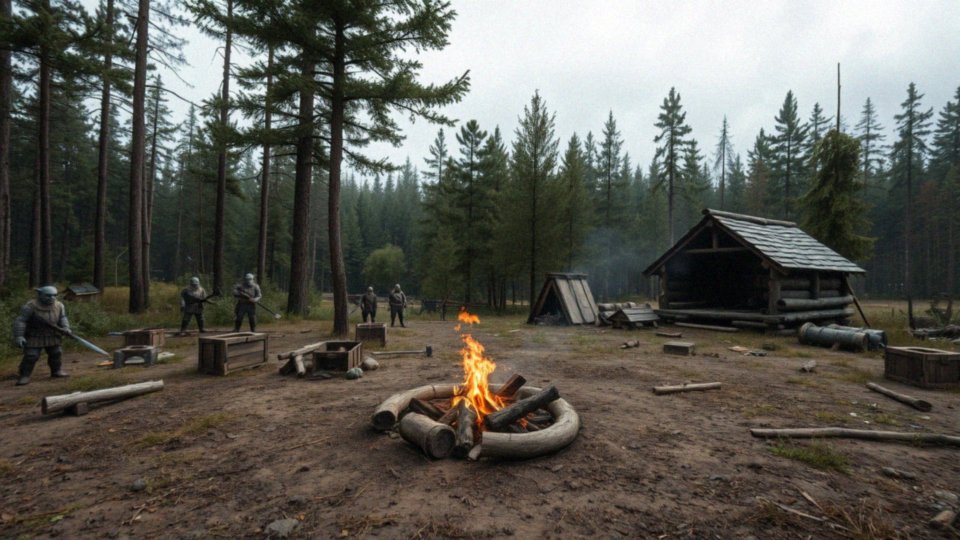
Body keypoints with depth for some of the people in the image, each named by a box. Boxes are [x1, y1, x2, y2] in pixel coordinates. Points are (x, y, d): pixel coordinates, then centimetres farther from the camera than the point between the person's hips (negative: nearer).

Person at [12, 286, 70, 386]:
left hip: (52, 336, 5)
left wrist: (66, 328, -12)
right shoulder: (30, 307, -20)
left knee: (56, 354, 13)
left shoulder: (59, 306, -5)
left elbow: (62, 318, 5)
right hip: (34, 337, -5)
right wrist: (19, 336, -25)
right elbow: (20, 321, -19)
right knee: (31, 356, -8)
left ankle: (56, 371, 29)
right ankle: (24, 376, 4)